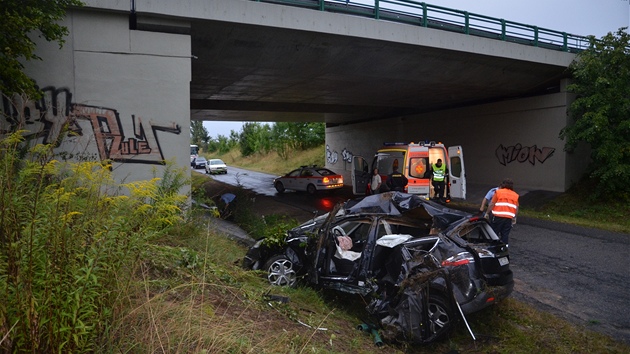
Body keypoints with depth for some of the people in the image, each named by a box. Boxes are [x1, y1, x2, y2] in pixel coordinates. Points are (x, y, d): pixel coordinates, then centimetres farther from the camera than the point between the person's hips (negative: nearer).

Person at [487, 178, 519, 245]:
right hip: (509, 218, 3)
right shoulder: (515, 195, 13)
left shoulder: (498, 192, 1)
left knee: (494, 234, 5)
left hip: (498, 217, -3)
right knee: (505, 235, 9)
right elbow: (516, 208, 14)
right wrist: (514, 217, 26)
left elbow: (492, 204, -4)